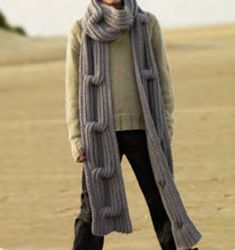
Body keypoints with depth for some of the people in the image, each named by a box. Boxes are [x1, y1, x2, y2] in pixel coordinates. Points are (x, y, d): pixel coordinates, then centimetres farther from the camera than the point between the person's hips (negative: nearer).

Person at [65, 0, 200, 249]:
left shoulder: (148, 23, 7)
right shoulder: (81, 30, 5)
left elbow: (163, 79, 7)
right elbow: (74, 88, 6)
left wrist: (166, 129, -1)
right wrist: (77, 140, 0)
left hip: (142, 129, 1)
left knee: (162, 204, 2)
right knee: (93, 210, -1)